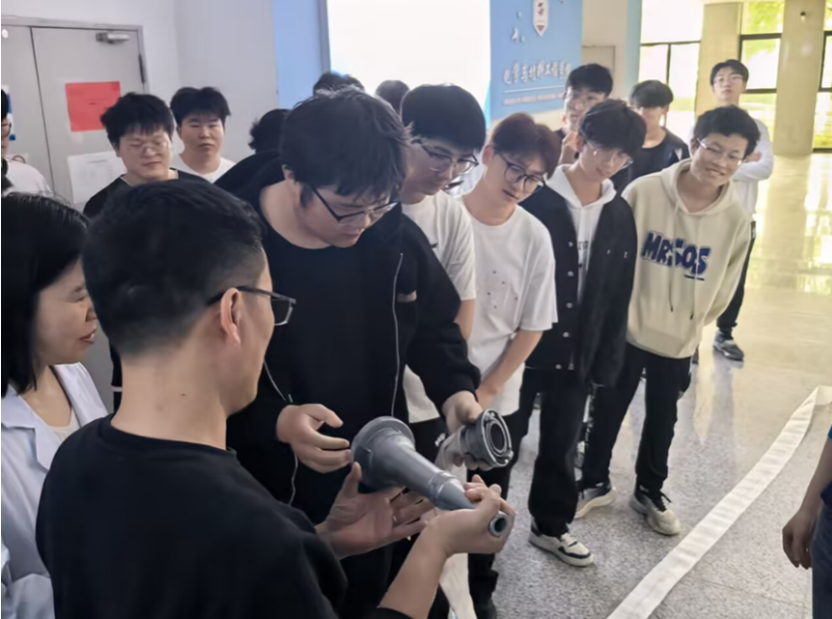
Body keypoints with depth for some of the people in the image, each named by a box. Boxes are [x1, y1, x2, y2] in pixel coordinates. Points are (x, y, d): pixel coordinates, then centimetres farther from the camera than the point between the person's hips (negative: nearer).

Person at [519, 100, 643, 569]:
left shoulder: (621, 216, 3)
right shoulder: (537, 199, -11)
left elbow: (619, 297, 6)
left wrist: (606, 362, 4)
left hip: (579, 354, 4)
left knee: (563, 446, 17)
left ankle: (551, 526, 37)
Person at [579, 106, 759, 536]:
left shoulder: (736, 220, -9)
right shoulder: (643, 191, -15)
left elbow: (723, 289, 4)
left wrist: (690, 323, 9)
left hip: (679, 340, 2)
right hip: (625, 328, -1)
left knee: (662, 420, 18)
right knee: (607, 411, 12)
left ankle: (650, 492, 39)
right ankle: (595, 484, 34)